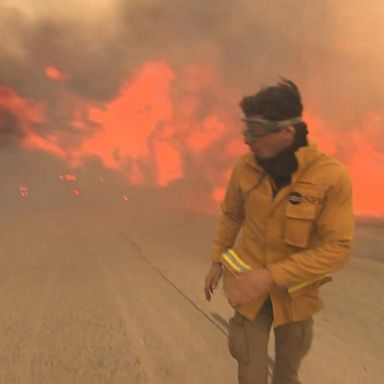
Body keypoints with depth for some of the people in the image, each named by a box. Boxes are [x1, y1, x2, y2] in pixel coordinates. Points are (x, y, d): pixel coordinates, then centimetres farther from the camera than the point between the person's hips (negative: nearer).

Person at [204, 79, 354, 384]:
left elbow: (338, 248, -24)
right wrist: (217, 260, 7)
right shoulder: (245, 168, -12)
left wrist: (271, 276, -29)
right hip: (249, 284, 1)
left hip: (295, 290, -1)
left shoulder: (332, 176, -23)